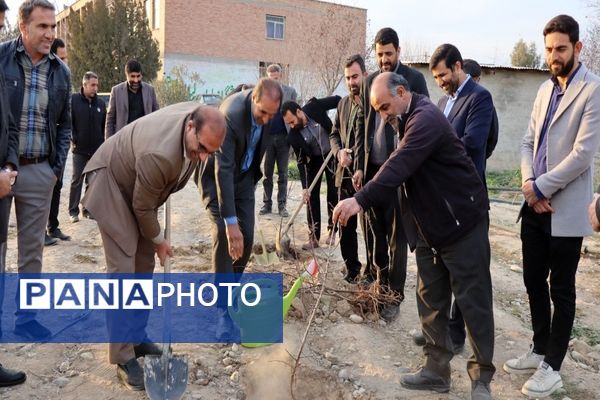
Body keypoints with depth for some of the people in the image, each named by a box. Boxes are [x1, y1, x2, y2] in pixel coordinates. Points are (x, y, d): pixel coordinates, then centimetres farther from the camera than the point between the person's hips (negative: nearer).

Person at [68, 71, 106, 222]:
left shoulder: (100, 103, 7)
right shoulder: (73, 100, -5)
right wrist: (73, 140, -11)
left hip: (97, 149, 4)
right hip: (79, 149, -3)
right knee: (76, 181, 2)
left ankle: (89, 209, 18)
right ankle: (73, 211, 9)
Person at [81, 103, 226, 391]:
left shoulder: (200, 114, -19)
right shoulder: (159, 154, -41)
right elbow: (143, 207, -23)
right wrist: (159, 240, -7)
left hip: (141, 188, 8)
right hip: (113, 183, -8)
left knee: (144, 266, 10)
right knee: (122, 269, -12)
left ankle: (136, 335, 23)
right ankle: (123, 356, -4)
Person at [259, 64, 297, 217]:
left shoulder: (290, 91, 4)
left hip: (283, 137, 0)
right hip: (267, 136, 1)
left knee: (282, 173, 5)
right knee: (267, 173, 6)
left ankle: (282, 205, 10)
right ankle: (267, 203, 14)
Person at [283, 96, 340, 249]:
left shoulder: (314, 107, -24)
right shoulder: (294, 136, -20)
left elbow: (339, 100, -12)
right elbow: (301, 161, -16)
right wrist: (304, 186, -21)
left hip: (332, 154, -1)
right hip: (314, 159, 1)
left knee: (333, 192, 0)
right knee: (312, 195, -5)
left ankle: (332, 230, 13)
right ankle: (314, 237, -1)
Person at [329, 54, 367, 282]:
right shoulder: (343, 103, 12)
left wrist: (362, 172, -23)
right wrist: (339, 151, -1)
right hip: (345, 175, 7)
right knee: (346, 226, 12)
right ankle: (352, 267, 26)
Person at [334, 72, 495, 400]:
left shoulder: (426, 119, -19)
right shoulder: (410, 120, 13)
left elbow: (399, 166, -33)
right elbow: (401, 168, 17)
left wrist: (360, 199, -40)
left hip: (462, 222, -9)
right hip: (429, 227, 10)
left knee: (473, 302, -1)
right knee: (430, 300, 10)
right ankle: (437, 370, 19)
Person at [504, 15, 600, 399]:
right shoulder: (546, 88, 12)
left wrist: (541, 187, -14)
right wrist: (529, 185, -6)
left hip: (566, 209, -7)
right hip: (535, 205, 7)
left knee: (561, 289, 5)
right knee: (534, 280, 15)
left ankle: (553, 367, 18)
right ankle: (540, 350, 32)